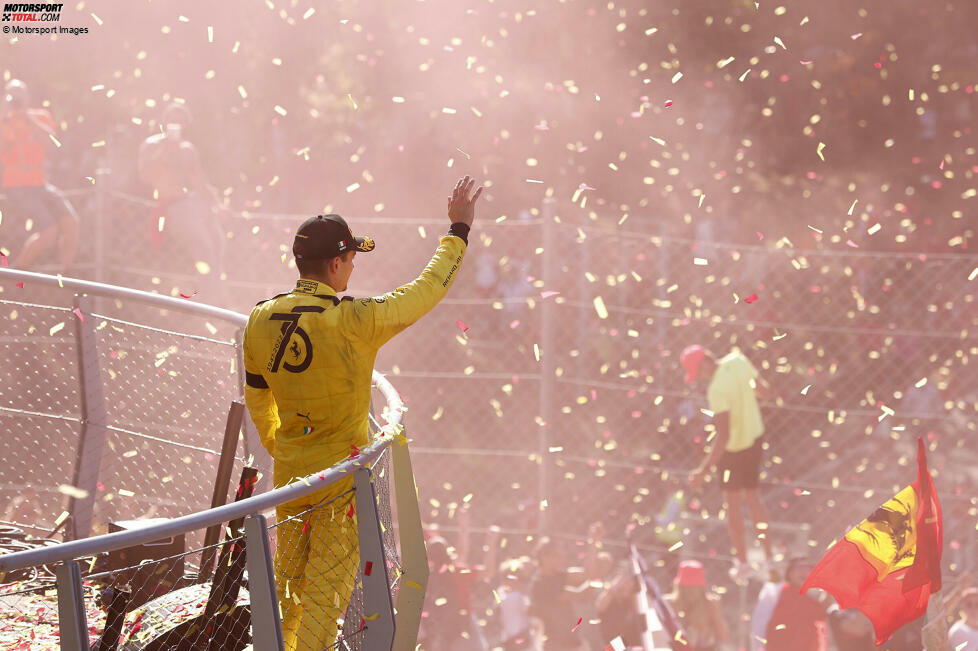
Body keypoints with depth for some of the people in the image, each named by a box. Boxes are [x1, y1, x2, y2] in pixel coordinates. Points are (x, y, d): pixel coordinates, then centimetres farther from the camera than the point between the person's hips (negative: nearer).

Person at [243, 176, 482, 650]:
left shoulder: (260, 321, -3)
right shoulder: (355, 322, -21)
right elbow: (428, 289, -8)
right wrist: (458, 230, 5)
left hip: (288, 473, 6)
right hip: (342, 478, -6)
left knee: (288, 581, 21)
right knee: (327, 589, 1)